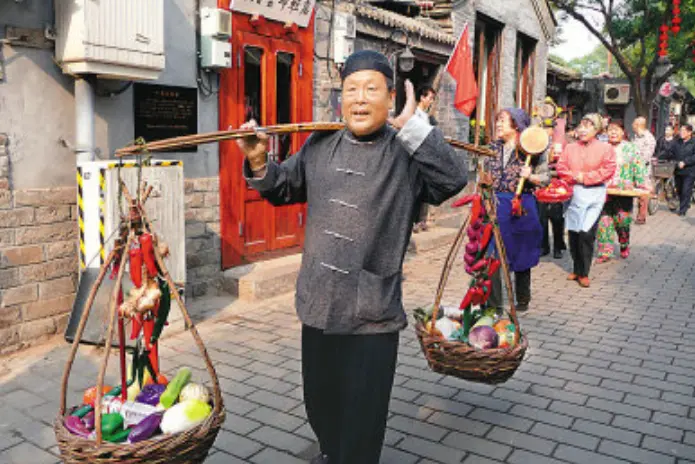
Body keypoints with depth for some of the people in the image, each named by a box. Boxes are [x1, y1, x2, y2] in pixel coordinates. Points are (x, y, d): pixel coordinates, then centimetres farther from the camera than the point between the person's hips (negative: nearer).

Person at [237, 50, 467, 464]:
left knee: (362, 422, 10)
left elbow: (455, 178, -25)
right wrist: (259, 162, 0)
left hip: (372, 316, -5)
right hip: (318, 306, 6)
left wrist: (413, 126, -24)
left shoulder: (407, 154, -9)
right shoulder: (319, 146, 6)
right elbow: (283, 189, 18)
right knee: (320, 405, 26)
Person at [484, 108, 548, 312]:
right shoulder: (494, 148, 10)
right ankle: (493, 303, 3)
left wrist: (530, 176, -20)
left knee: (521, 254, 10)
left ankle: (522, 299, 28)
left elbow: (545, 177, -2)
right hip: (495, 205, 4)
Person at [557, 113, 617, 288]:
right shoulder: (570, 148, 10)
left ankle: (584, 273, 2)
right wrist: (575, 176, -11)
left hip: (594, 194, -3)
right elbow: (561, 168, 4)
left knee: (587, 233, -10)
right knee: (573, 233, 5)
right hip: (573, 193, 3)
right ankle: (576, 268, 21)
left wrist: (585, 177, -12)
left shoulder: (605, 148, 2)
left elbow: (608, 170, -8)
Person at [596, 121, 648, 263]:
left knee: (622, 221, 3)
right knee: (603, 221, -3)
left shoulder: (630, 149, 4)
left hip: (624, 192, -1)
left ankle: (624, 245, 30)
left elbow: (639, 169, 1)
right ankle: (605, 252, 5)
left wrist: (643, 186, -8)